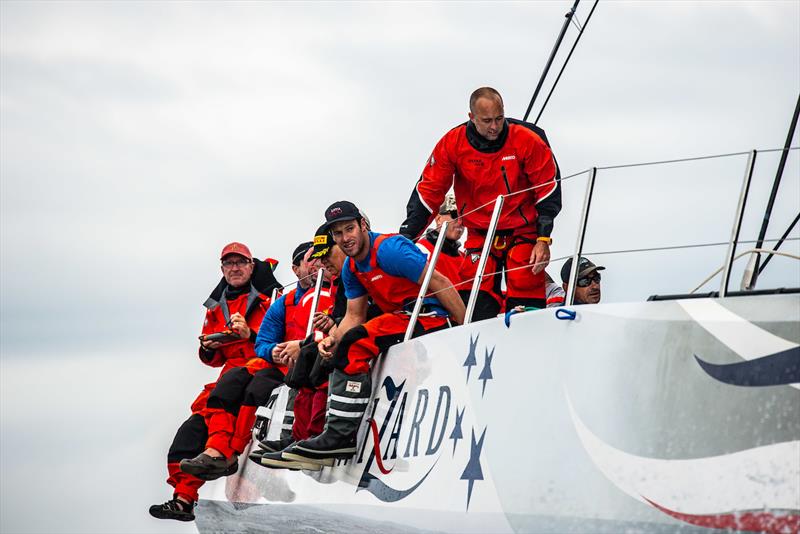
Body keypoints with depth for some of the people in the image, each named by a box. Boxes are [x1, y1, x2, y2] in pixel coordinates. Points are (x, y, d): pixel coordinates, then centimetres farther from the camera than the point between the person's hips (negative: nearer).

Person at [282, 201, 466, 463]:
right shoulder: (350, 269, 11)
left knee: (356, 343, -23)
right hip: (402, 318, 10)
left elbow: (440, 282, -18)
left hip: (432, 316, -10)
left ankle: (341, 436, -23)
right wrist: (333, 340, -10)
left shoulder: (388, 249, -17)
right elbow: (355, 317, 12)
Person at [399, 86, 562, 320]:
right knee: (479, 307, -10)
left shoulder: (528, 141, -13)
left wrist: (543, 239, -9)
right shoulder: (453, 143, -8)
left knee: (526, 305, -11)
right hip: (479, 235, 2)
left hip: (523, 232, -1)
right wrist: (405, 237, -6)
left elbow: (548, 190, -5)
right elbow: (428, 191, -2)